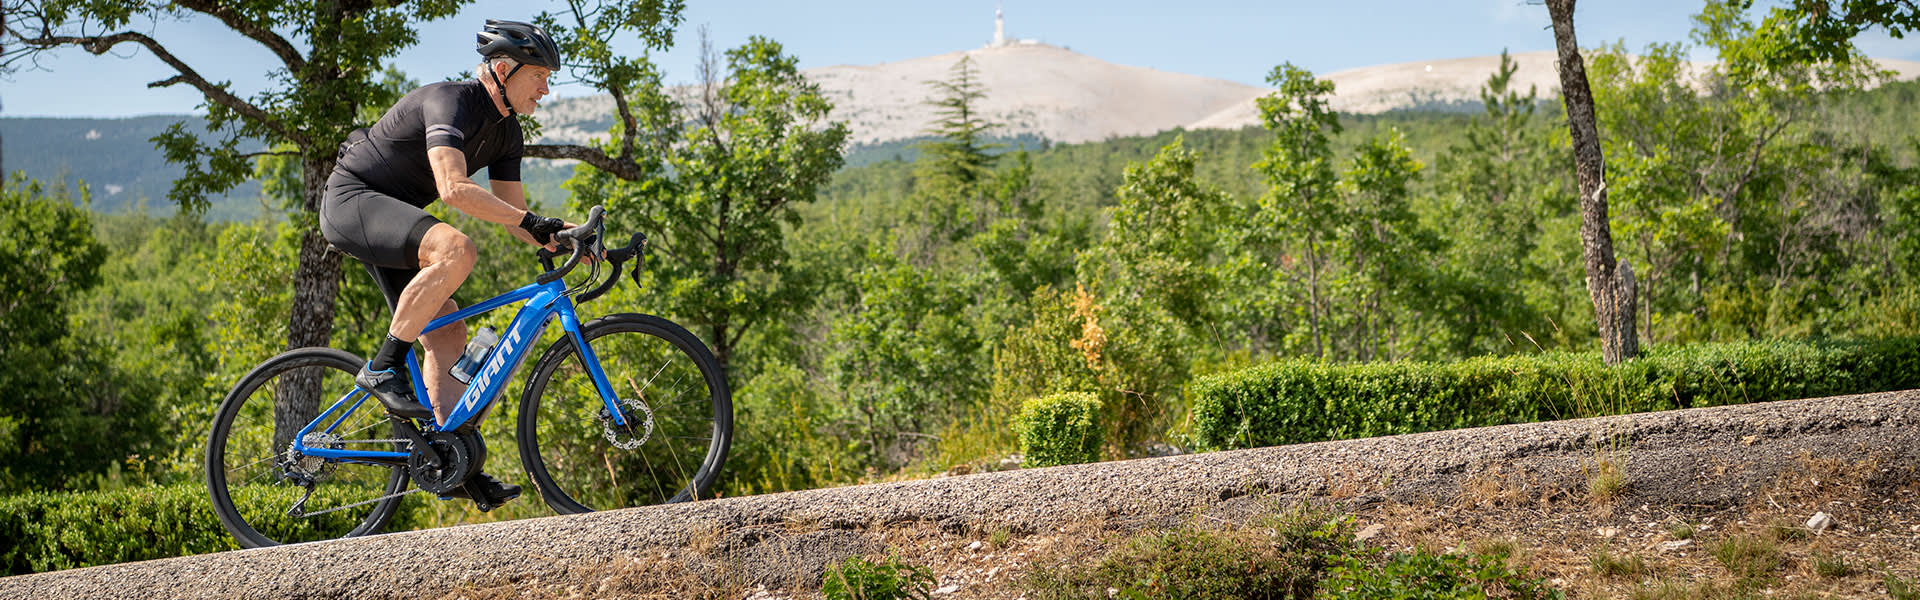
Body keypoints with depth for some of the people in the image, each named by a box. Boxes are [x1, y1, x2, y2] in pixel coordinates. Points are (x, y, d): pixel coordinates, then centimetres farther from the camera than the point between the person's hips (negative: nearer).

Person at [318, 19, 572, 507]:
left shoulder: (506, 132, 6)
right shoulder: (451, 102, -22)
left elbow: (511, 215, 7)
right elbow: (455, 188, -36)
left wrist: (559, 239, -10)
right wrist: (531, 221, -37)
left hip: (391, 218, 10)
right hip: (351, 199, -9)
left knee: (448, 334, -1)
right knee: (456, 249, -34)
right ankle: (384, 368, -23)